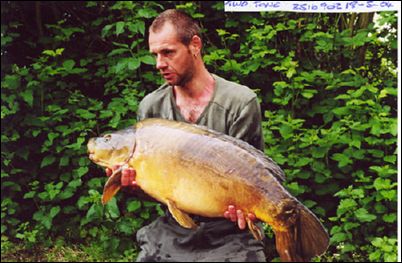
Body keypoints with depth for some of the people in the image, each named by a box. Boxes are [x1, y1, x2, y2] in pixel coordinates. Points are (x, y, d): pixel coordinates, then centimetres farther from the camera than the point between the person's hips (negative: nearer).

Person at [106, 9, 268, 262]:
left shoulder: (241, 103, -11)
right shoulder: (151, 107, 0)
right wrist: (133, 181, -17)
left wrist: (242, 206, -28)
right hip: (172, 231, 3)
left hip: (230, 233, -3)